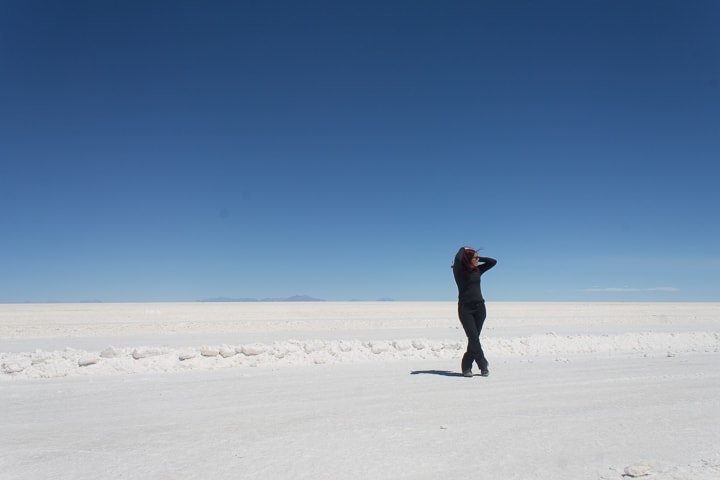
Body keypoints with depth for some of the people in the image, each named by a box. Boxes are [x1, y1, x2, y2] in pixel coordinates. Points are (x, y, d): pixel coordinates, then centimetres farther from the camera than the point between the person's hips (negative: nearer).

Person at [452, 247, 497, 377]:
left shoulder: (477, 270, 11)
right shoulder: (459, 271, -5)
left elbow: (493, 262, 15)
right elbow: (457, 259, -25)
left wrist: (479, 259, 8)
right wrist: (463, 249, -7)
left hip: (479, 308, 5)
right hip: (465, 308, -5)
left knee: (474, 339, 4)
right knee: (474, 338, -10)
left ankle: (466, 367, 12)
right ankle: (483, 365, 4)